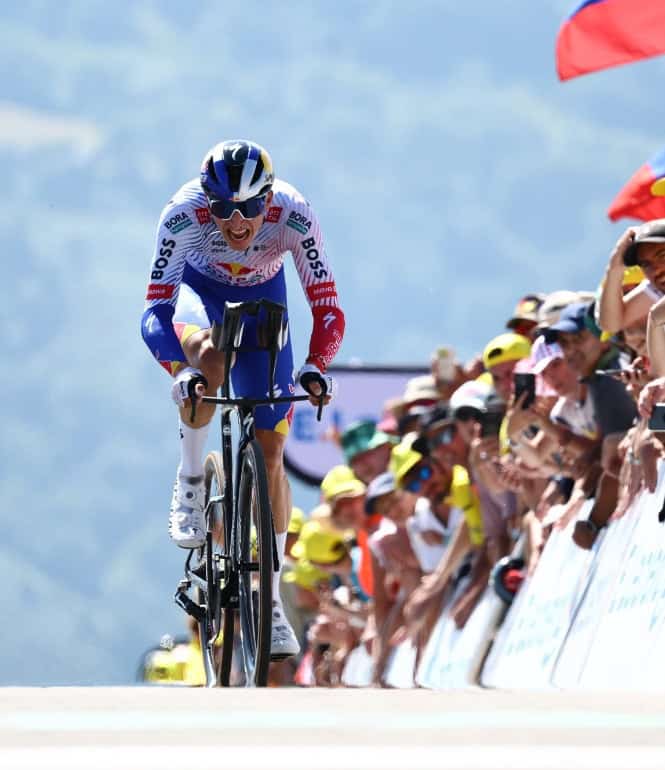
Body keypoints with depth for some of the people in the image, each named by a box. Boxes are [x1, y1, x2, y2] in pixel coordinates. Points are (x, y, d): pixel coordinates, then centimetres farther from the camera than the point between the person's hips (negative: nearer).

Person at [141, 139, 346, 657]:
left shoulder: (294, 216, -34)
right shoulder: (183, 215, -35)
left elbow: (328, 308, -30)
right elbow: (158, 307, -34)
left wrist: (315, 366, -48)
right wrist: (180, 371, -50)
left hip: (262, 297, 1)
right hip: (199, 288, -1)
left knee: (270, 453, -5)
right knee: (208, 357, -39)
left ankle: (271, 600, 6)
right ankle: (189, 483, -15)